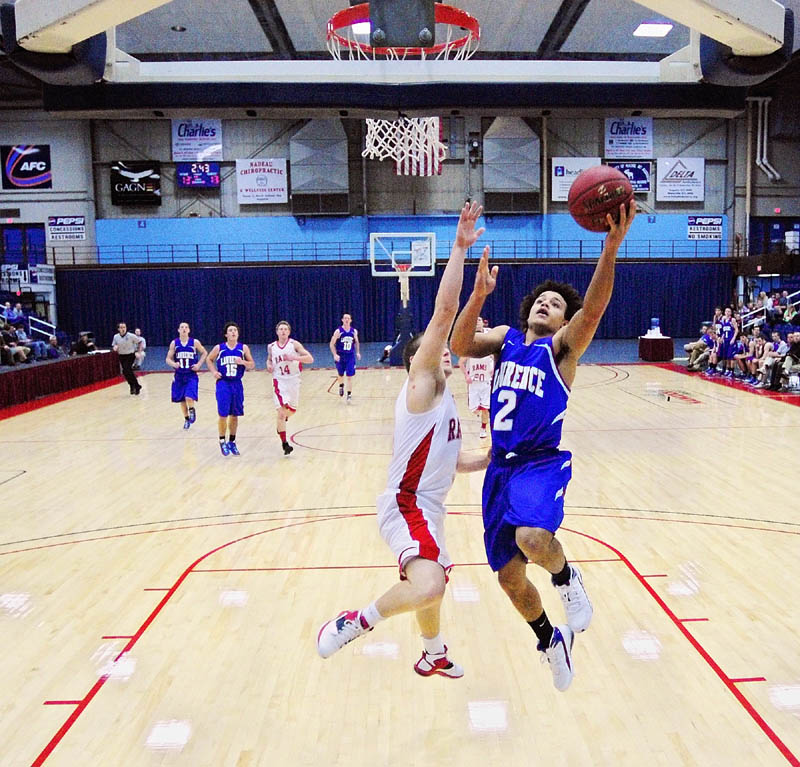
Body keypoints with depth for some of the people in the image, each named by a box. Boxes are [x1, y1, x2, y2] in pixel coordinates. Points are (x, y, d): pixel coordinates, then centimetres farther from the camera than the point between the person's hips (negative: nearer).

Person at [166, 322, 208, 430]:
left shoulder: (195, 342, -5)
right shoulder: (174, 343, -1)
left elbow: (204, 353, 8)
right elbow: (168, 359, 2)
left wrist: (199, 364, -5)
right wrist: (174, 364, -20)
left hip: (191, 375, -2)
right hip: (179, 375, 2)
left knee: (189, 398, -19)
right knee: (182, 400, 11)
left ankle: (192, 410, 14)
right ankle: (186, 418, 32)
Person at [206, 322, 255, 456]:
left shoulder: (244, 348, 2)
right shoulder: (219, 348, 0)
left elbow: (252, 365, 4)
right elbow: (209, 359, 14)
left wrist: (243, 362, -16)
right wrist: (214, 371, -2)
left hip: (237, 384, 2)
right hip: (223, 383, -2)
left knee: (234, 415, 9)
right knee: (223, 414, -5)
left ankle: (232, 442, 23)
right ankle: (222, 441, 12)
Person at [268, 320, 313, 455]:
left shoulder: (294, 344, -7)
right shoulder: (271, 347, 2)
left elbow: (310, 359, -14)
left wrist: (293, 357, -27)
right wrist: (269, 365, -1)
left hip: (293, 381, 0)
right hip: (279, 381, 0)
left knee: (291, 410, 17)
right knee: (280, 412, -13)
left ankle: (282, 421, 52)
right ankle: (284, 443, -6)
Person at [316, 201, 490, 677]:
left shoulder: (443, 402, 18)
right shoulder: (422, 385, -9)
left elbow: (453, 461, 25)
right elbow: (445, 311, -20)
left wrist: (494, 459, 11)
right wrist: (460, 248, -22)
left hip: (428, 507, 10)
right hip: (407, 506, -10)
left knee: (432, 585, 27)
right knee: (428, 587, -31)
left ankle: (434, 657, 51)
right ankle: (355, 622, -8)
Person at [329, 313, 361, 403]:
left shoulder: (354, 331, 0)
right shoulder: (338, 331, -10)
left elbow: (356, 342, 16)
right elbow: (332, 344, -8)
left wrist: (358, 352, 5)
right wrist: (335, 355, -18)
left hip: (350, 356, 1)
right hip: (340, 356, -1)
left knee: (350, 376, -6)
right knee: (340, 375, 15)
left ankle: (349, 395, -1)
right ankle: (341, 386, 46)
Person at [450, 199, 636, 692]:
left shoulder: (563, 345, -3)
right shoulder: (505, 338, 9)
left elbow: (593, 309, -22)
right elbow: (460, 346, -8)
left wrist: (611, 247, -36)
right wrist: (479, 295, -22)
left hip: (543, 464, -5)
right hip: (501, 466, 5)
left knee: (533, 537, -35)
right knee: (509, 575, 11)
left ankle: (566, 577, 1)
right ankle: (550, 640, 39)